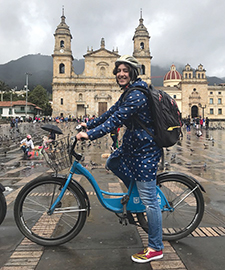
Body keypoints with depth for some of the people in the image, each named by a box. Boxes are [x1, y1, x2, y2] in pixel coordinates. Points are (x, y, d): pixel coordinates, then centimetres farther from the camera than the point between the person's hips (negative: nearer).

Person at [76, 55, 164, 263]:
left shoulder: (136, 95, -20)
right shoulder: (129, 93, 13)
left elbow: (116, 120, -27)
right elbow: (111, 112, 16)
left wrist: (90, 135, -28)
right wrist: (89, 125, 13)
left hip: (145, 149, -10)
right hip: (132, 145, 10)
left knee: (149, 199, -3)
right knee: (111, 163, 26)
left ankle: (156, 248, 12)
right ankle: (135, 192, 37)